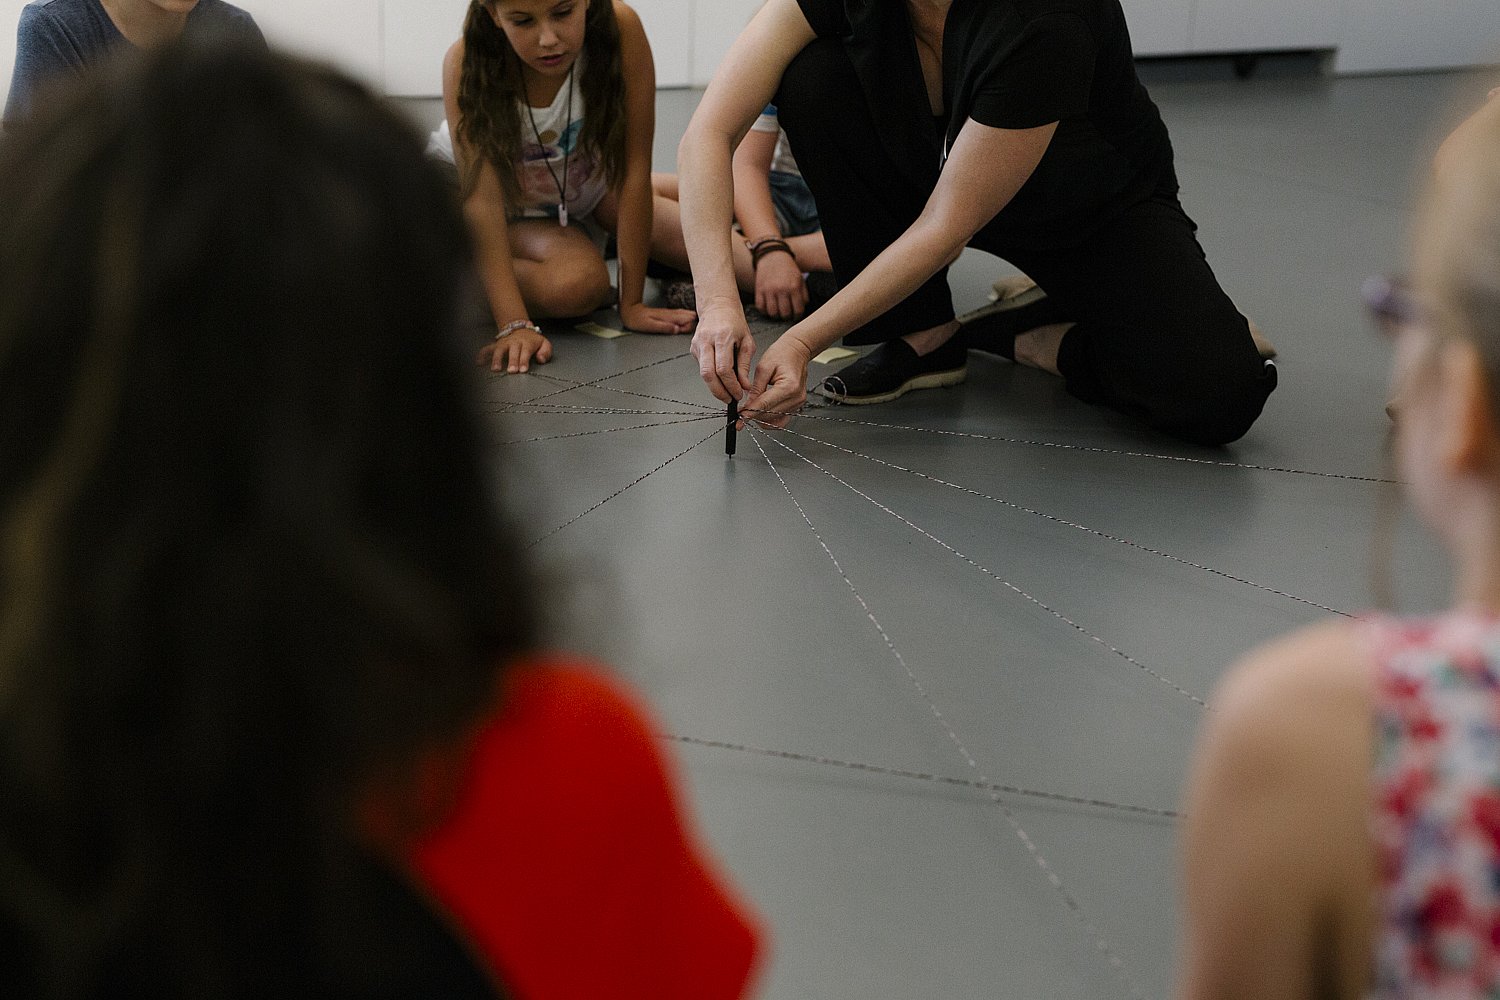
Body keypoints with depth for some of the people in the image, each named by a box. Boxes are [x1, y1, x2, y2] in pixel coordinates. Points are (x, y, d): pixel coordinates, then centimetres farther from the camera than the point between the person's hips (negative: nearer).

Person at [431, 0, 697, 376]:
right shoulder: (467, 63, -32)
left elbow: (635, 166, -28)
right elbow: (482, 198, -35)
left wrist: (632, 304, -27)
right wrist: (513, 326, -45)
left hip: (587, 187, 3)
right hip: (509, 202, -3)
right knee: (578, 283, -32)